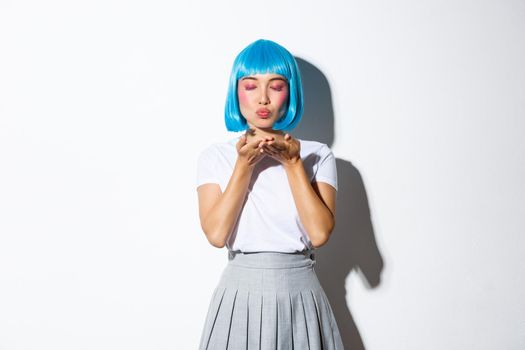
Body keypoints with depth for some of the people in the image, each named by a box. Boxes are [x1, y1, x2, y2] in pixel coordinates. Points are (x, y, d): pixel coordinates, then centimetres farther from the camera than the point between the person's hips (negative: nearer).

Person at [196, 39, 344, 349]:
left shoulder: (317, 155, 1)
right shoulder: (216, 156, 1)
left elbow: (320, 233, -11)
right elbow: (216, 234, -11)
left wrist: (293, 163, -15)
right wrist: (244, 164, -15)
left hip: (300, 294, 1)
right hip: (240, 293, 0)